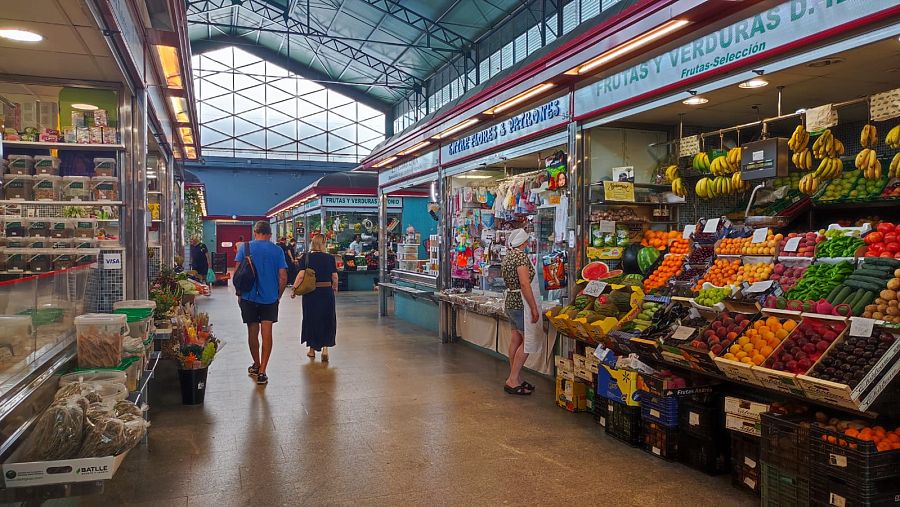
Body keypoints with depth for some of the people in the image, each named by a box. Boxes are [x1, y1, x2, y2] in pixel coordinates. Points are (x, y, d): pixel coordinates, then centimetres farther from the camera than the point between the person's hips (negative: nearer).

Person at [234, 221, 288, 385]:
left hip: (249, 297, 1)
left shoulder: (245, 248, -2)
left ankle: (257, 365, 31)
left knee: (253, 332, 15)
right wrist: (278, 295, 10)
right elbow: (283, 277, -4)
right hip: (270, 297, 0)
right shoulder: (277, 250, -1)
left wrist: (239, 293, 7)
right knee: (267, 332, 1)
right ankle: (262, 372, -3)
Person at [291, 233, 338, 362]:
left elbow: (301, 275, -11)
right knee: (327, 319, 10)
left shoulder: (306, 257, -5)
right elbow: (335, 277, -1)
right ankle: (325, 347, -6)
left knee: (311, 319, 14)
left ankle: (312, 349, 24)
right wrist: (335, 288, 16)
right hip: (327, 292, 0)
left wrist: (294, 289, -3)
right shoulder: (330, 258, -3)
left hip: (311, 293, 0)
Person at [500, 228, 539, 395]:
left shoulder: (507, 256, 14)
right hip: (521, 303, -10)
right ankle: (513, 380, -3)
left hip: (510, 302, 10)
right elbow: (524, 284, -22)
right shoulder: (520, 255, -15)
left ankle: (516, 379, 19)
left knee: (516, 340, 12)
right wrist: (534, 308, -20)